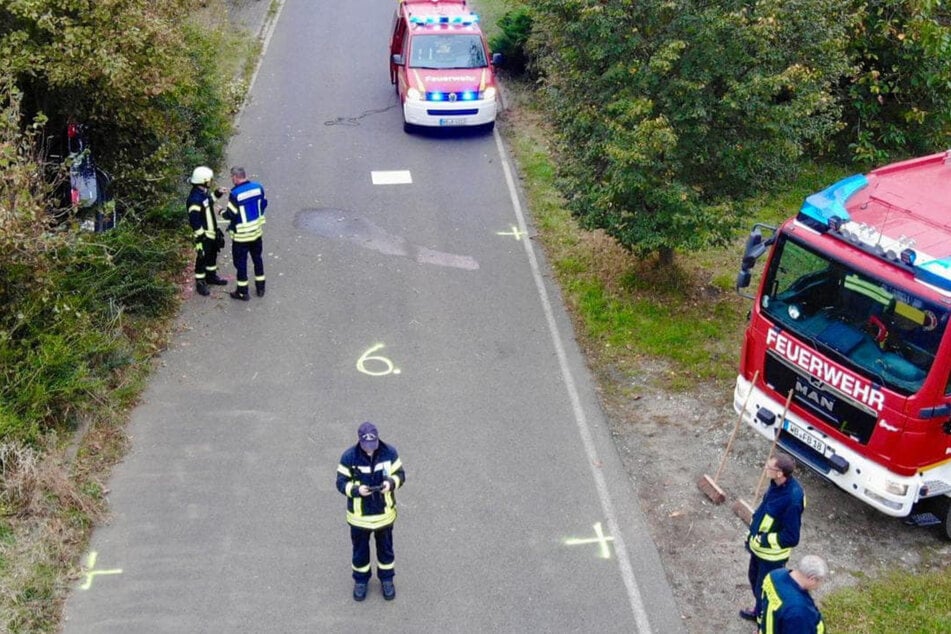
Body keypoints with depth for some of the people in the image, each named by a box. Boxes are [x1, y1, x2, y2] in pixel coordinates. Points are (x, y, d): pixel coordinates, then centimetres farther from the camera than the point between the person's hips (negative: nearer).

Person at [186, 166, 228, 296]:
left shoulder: (204, 192, 1)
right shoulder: (195, 199, -29)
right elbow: (194, 220, -27)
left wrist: (216, 194, 13)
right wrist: (200, 237, -24)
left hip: (212, 232, 9)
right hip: (203, 235, -9)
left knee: (213, 254, 24)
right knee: (202, 258, 4)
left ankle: (211, 276, 42)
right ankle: (200, 283, 17)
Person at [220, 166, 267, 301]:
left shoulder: (235, 194, -23)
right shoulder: (258, 187, -5)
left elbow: (231, 214, -18)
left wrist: (222, 212, 3)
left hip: (241, 235, -6)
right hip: (256, 231, 6)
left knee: (241, 262, 7)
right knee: (257, 258, 20)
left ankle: (243, 292, 15)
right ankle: (260, 288, 29)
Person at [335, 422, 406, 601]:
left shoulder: (390, 452, -15)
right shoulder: (349, 457, -19)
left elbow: (400, 474, -4)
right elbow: (341, 483, -12)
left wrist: (391, 483, -25)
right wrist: (356, 489, -31)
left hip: (384, 513, 1)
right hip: (359, 515, -1)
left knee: (385, 548, 21)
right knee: (360, 550, 19)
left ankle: (386, 578, 44)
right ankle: (361, 580, 43)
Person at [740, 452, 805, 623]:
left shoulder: (792, 500, -36)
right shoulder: (778, 484, -10)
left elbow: (791, 538, -29)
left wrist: (763, 540, -22)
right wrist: (752, 535, 12)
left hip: (772, 553, -8)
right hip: (758, 546, 8)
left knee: (764, 589, 12)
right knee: (755, 579, 29)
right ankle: (759, 611, 53)